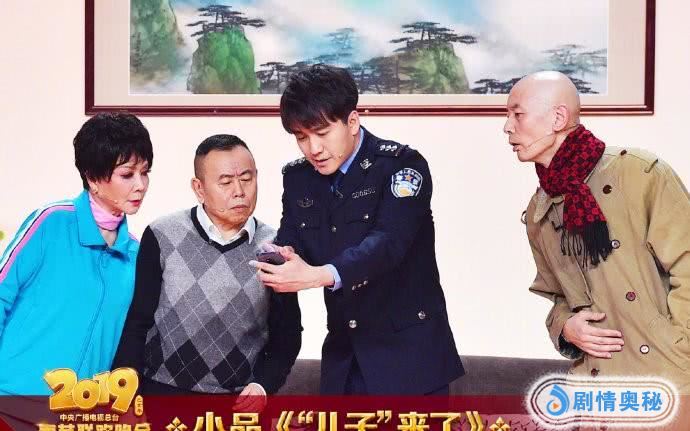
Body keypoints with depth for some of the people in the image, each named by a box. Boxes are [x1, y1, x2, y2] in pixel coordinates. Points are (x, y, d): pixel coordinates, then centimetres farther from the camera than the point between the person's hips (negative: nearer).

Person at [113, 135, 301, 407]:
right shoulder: (163, 238, -7)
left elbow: (286, 334, 4)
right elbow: (136, 324, -3)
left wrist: (263, 385, -10)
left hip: (241, 401, 1)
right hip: (162, 394, -1)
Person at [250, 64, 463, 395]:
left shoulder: (401, 166, -13)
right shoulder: (297, 178, 7)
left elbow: (388, 241, -26)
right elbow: (290, 241, 5)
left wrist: (318, 275, -42)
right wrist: (284, 259, -22)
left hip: (408, 350, -5)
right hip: (344, 355, 6)